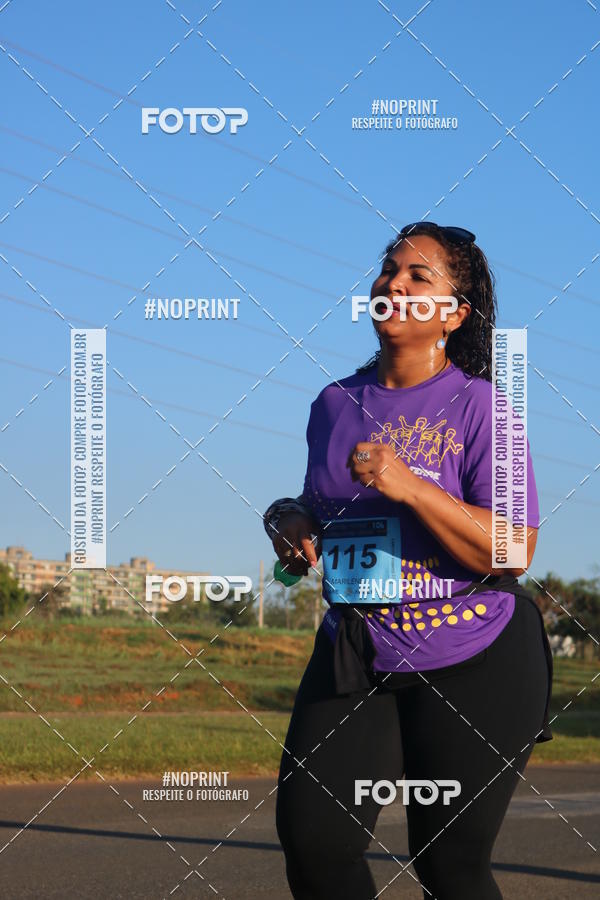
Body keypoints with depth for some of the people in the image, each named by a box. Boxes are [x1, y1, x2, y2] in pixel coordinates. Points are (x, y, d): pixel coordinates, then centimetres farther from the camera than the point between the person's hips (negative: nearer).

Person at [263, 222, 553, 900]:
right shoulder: (335, 405, 8)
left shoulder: (478, 406, -9)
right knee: (312, 840, -9)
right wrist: (290, 520, 2)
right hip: (354, 656, 5)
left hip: (473, 666, -5)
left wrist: (411, 488, -25)